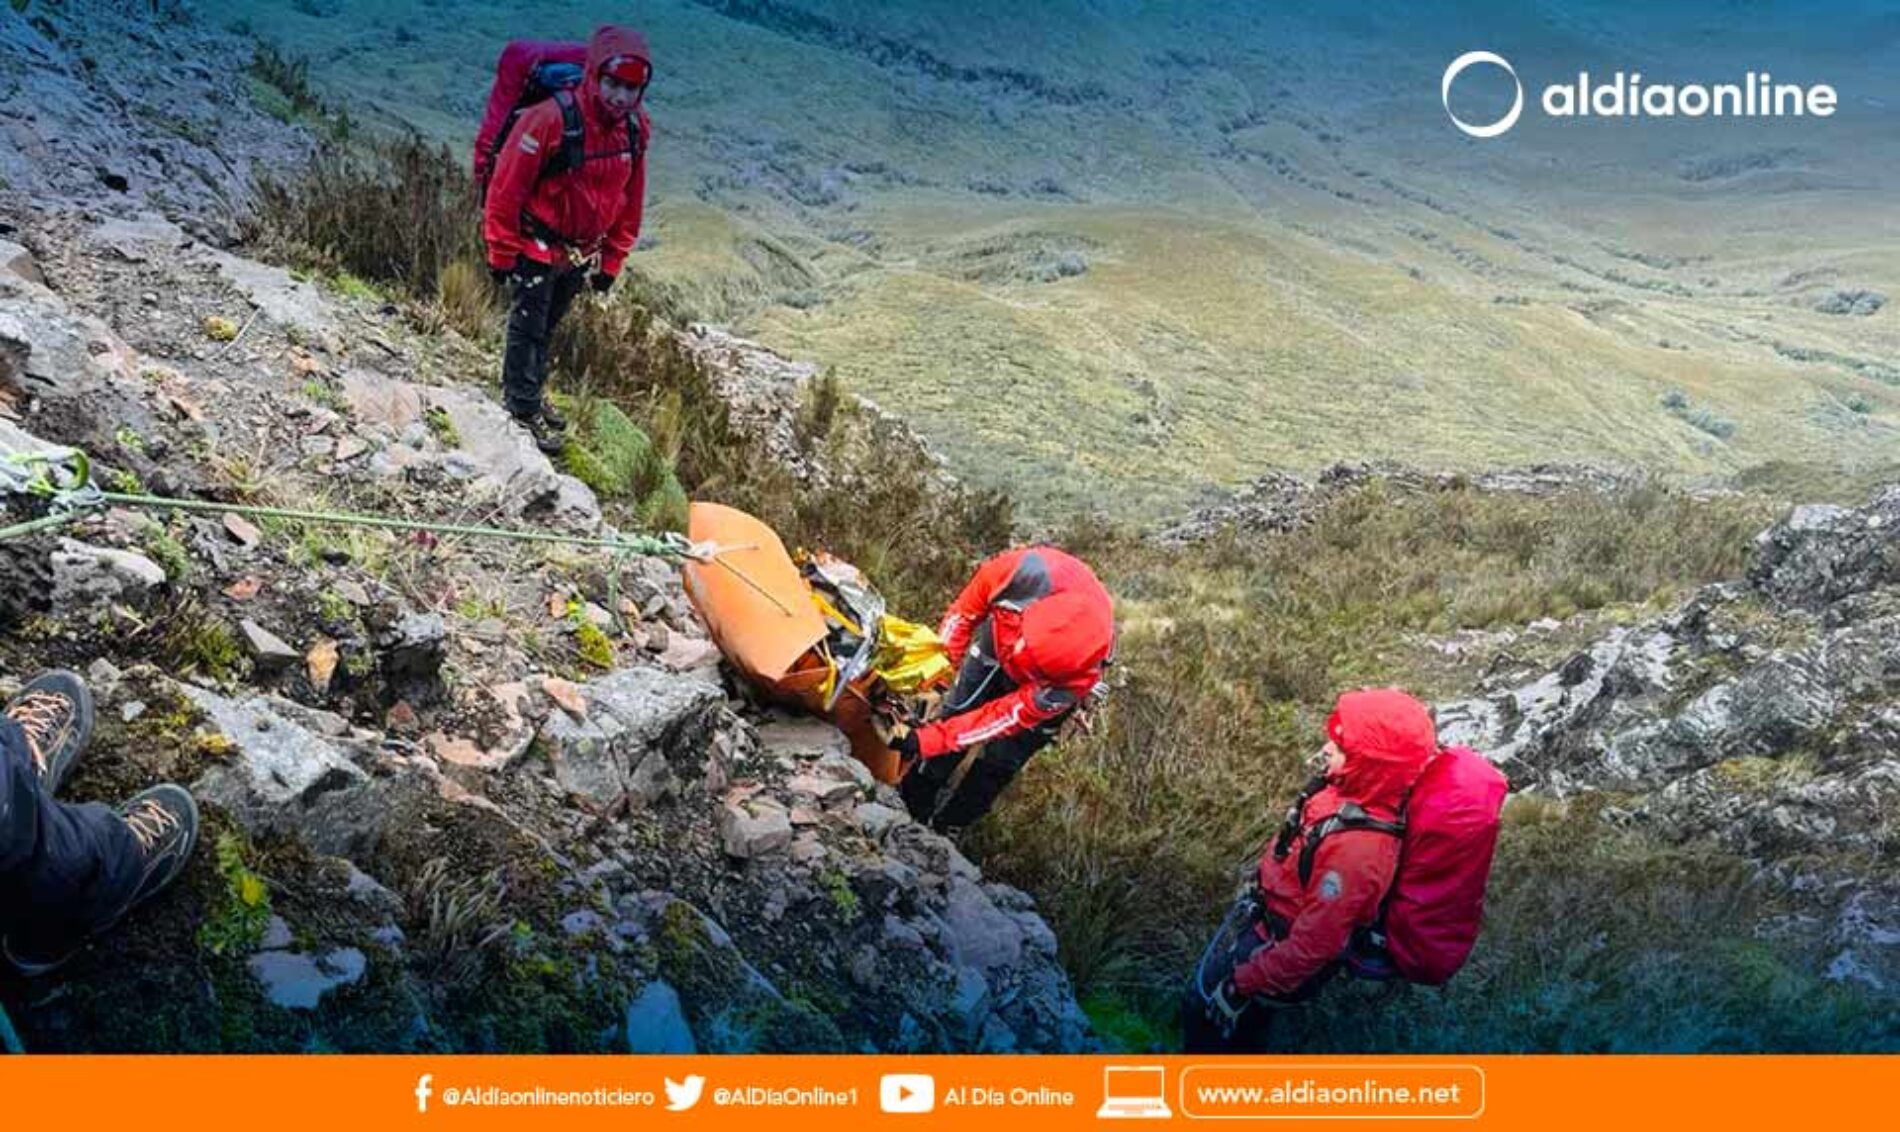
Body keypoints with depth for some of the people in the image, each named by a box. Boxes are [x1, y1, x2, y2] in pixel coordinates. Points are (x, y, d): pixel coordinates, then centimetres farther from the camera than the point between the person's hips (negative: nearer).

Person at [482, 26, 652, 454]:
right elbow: (506, 189, -19)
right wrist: (502, 254, -13)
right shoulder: (549, 119, -25)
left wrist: (611, 262, 9)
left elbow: (629, 202, 5)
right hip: (536, 251, -6)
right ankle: (523, 410, 20)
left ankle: (530, 393, 39)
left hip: (581, 255, 6)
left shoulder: (634, 130, -7)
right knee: (528, 328, 7)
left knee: (547, 327, 22)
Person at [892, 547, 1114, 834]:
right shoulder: (1024, 572, -43)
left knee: (997, 763, 1)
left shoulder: (1079, 679, -44)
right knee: (955, 712, 0)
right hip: (999, 635, 3)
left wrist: (922, 741, -36)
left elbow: (1002, 720, -34)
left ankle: (941, 831, 25)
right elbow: (965, 611, -18)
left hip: (1055, 678, -3)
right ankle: (909, 811, 20)